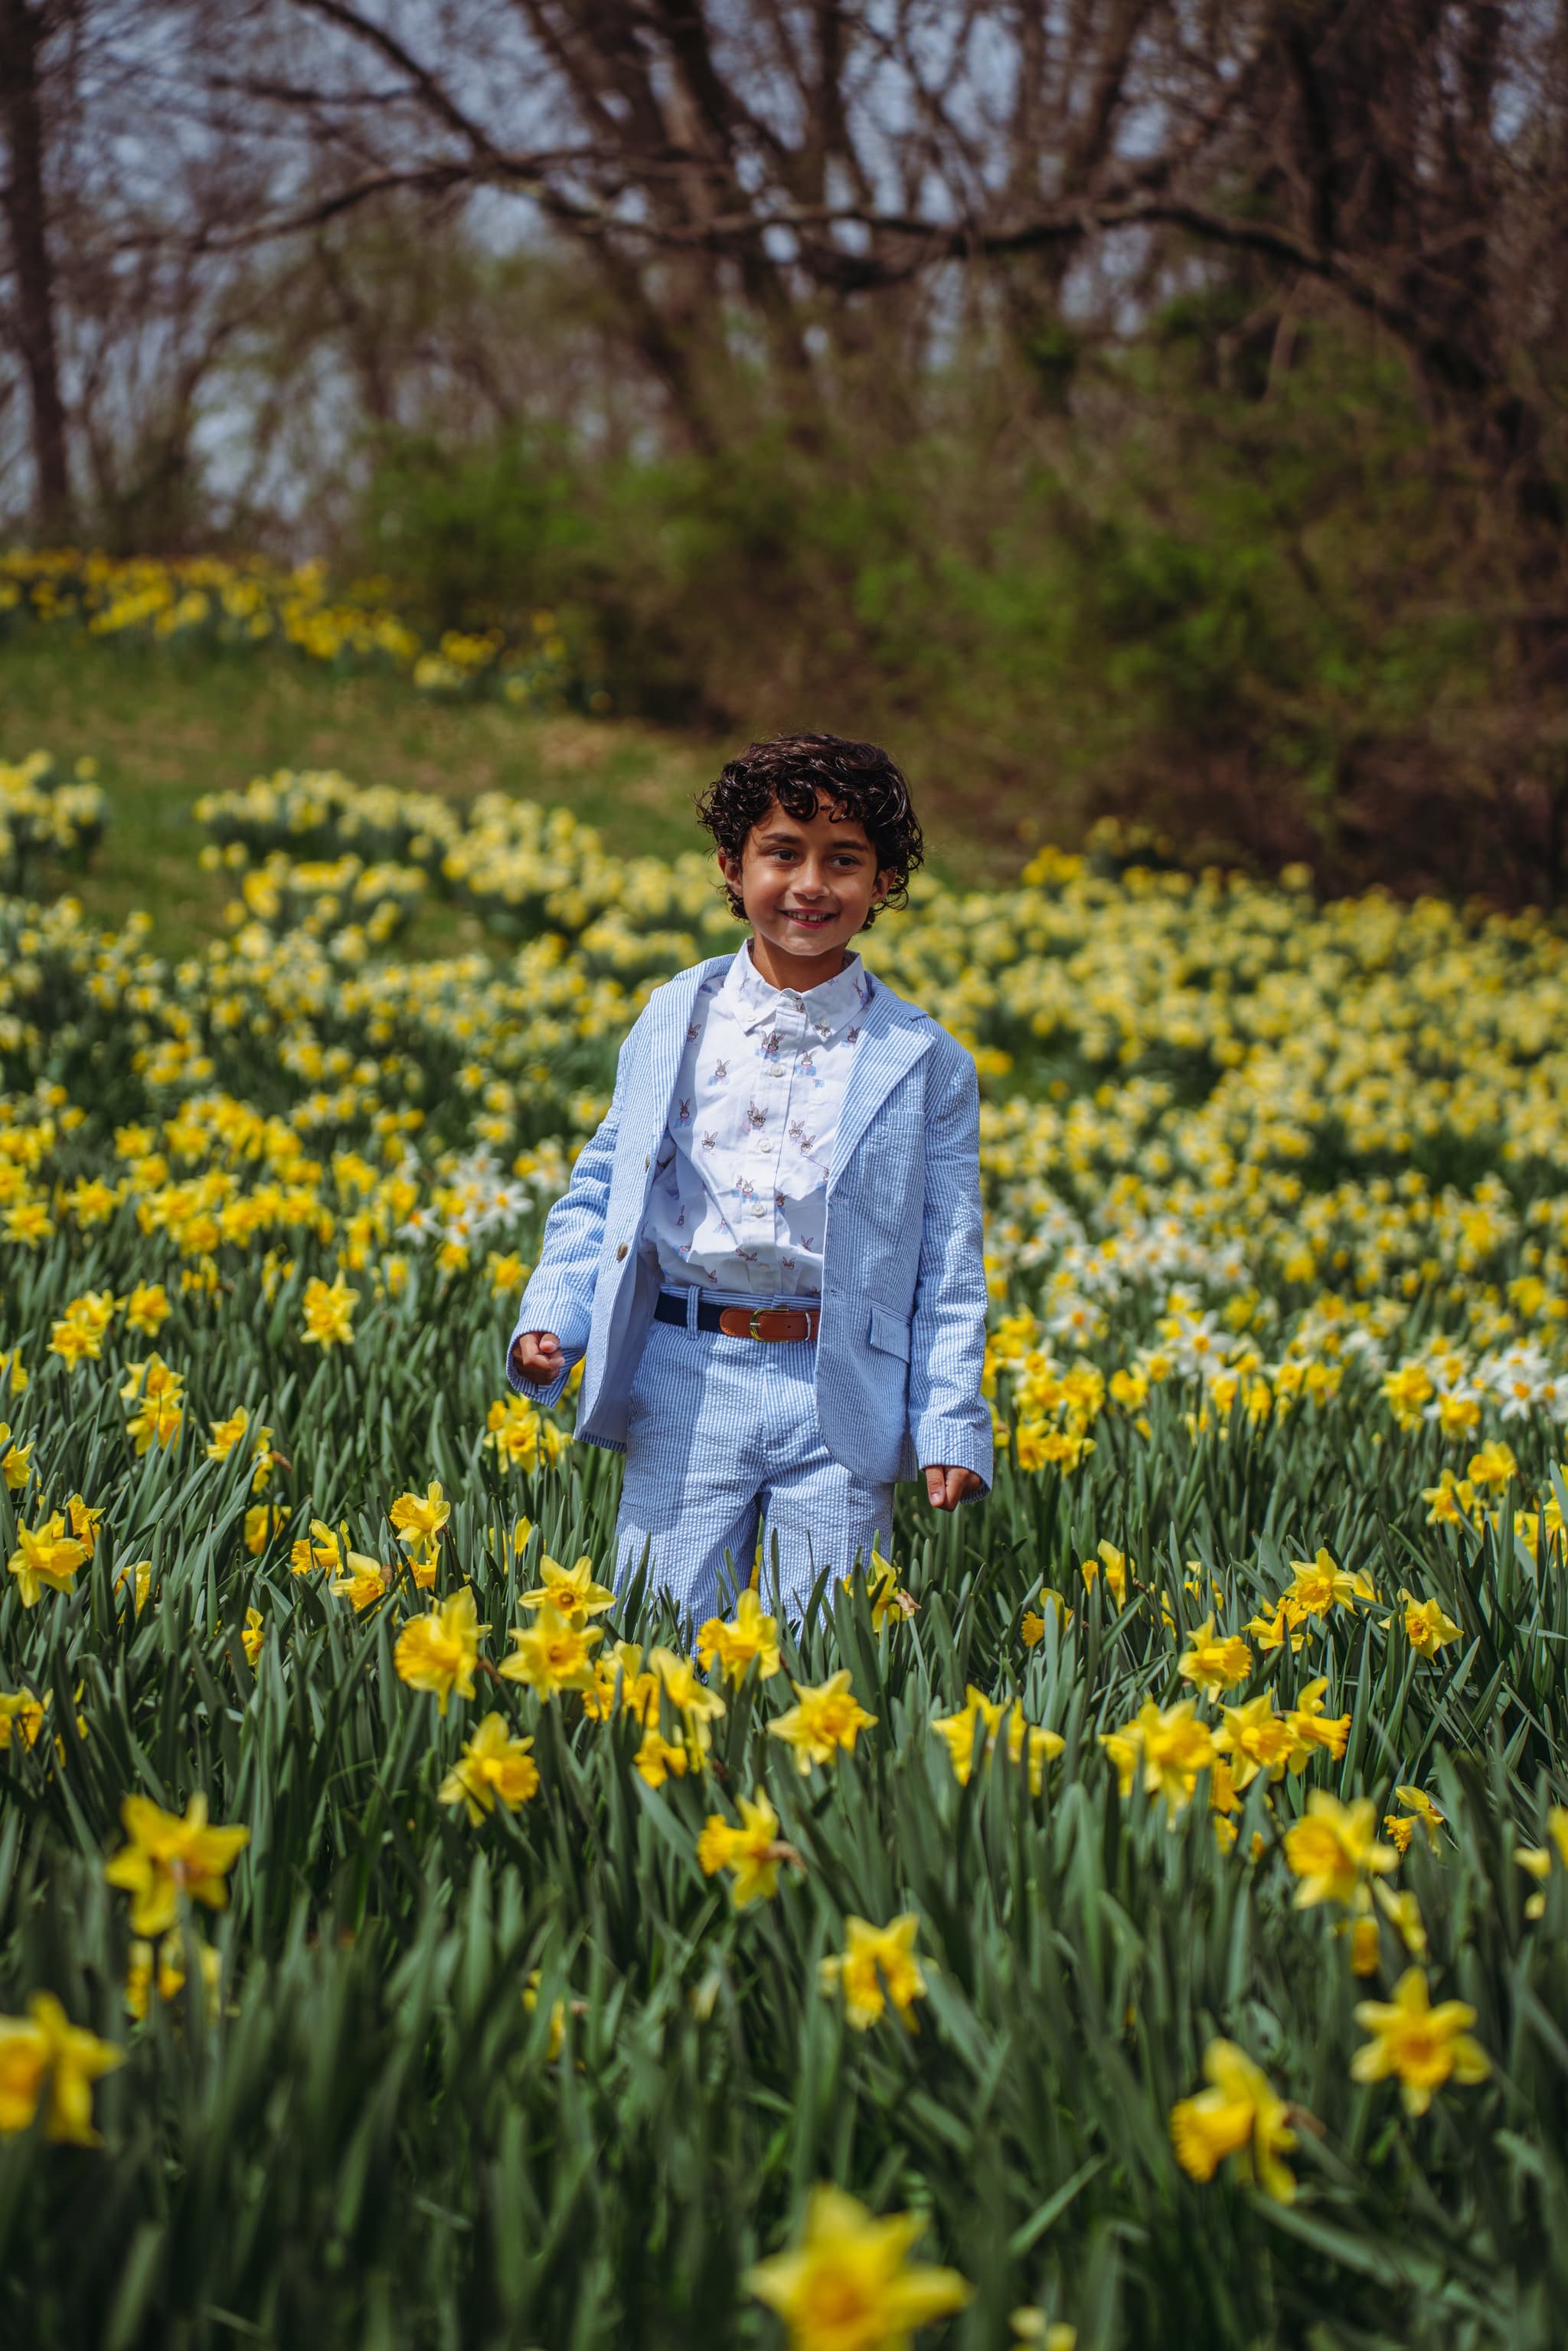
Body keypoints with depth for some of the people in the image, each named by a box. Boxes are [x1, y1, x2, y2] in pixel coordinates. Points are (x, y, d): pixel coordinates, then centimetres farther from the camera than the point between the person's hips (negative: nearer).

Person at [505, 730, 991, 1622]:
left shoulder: (925, 1062, 3)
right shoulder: (674, 1022, 7)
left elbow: (950, 1264, 4)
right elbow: (602, 1192, 12)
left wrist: (952, 1429, -3)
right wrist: (551, 1320, -3)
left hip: (838, 1403, -1)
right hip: (685, 1384, 1)